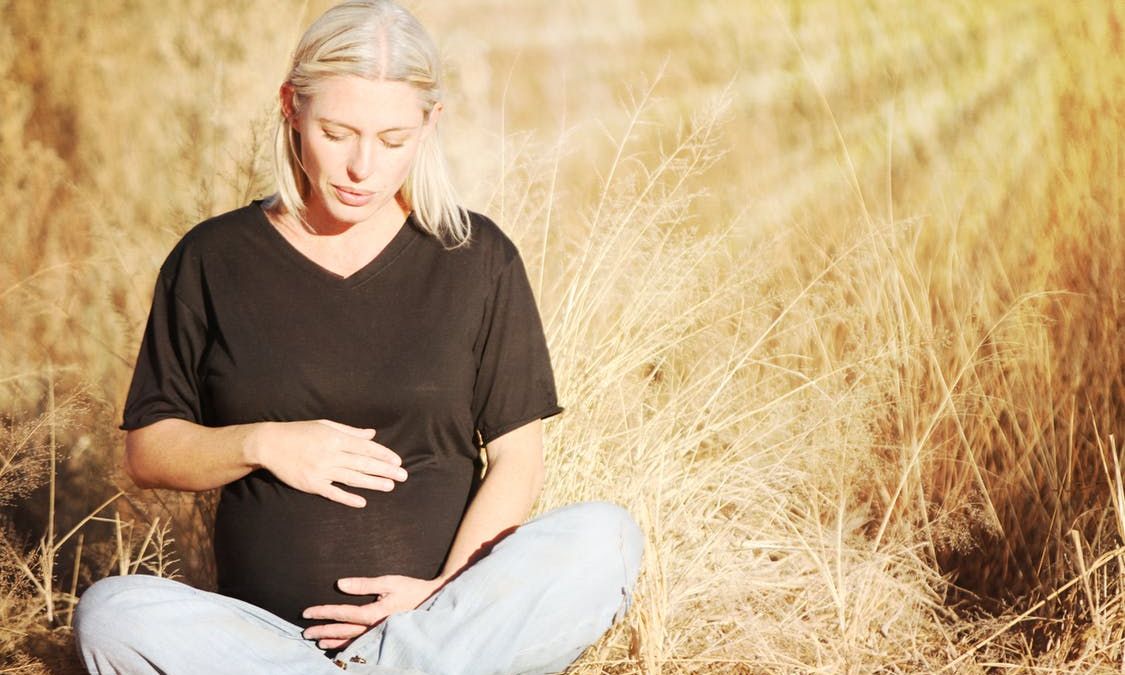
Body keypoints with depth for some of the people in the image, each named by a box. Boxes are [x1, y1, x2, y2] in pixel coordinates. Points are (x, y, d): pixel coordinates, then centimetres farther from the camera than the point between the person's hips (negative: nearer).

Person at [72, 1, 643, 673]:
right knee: (112, 614, -30)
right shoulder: (212, 260, 6)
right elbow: (147, 452, 9)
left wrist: (448, 591, -12)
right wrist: (260, 444, -11)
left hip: (449, 619, 0)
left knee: (603, 540, -28)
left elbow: (518, 456, 4)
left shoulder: (477, 258, 6)